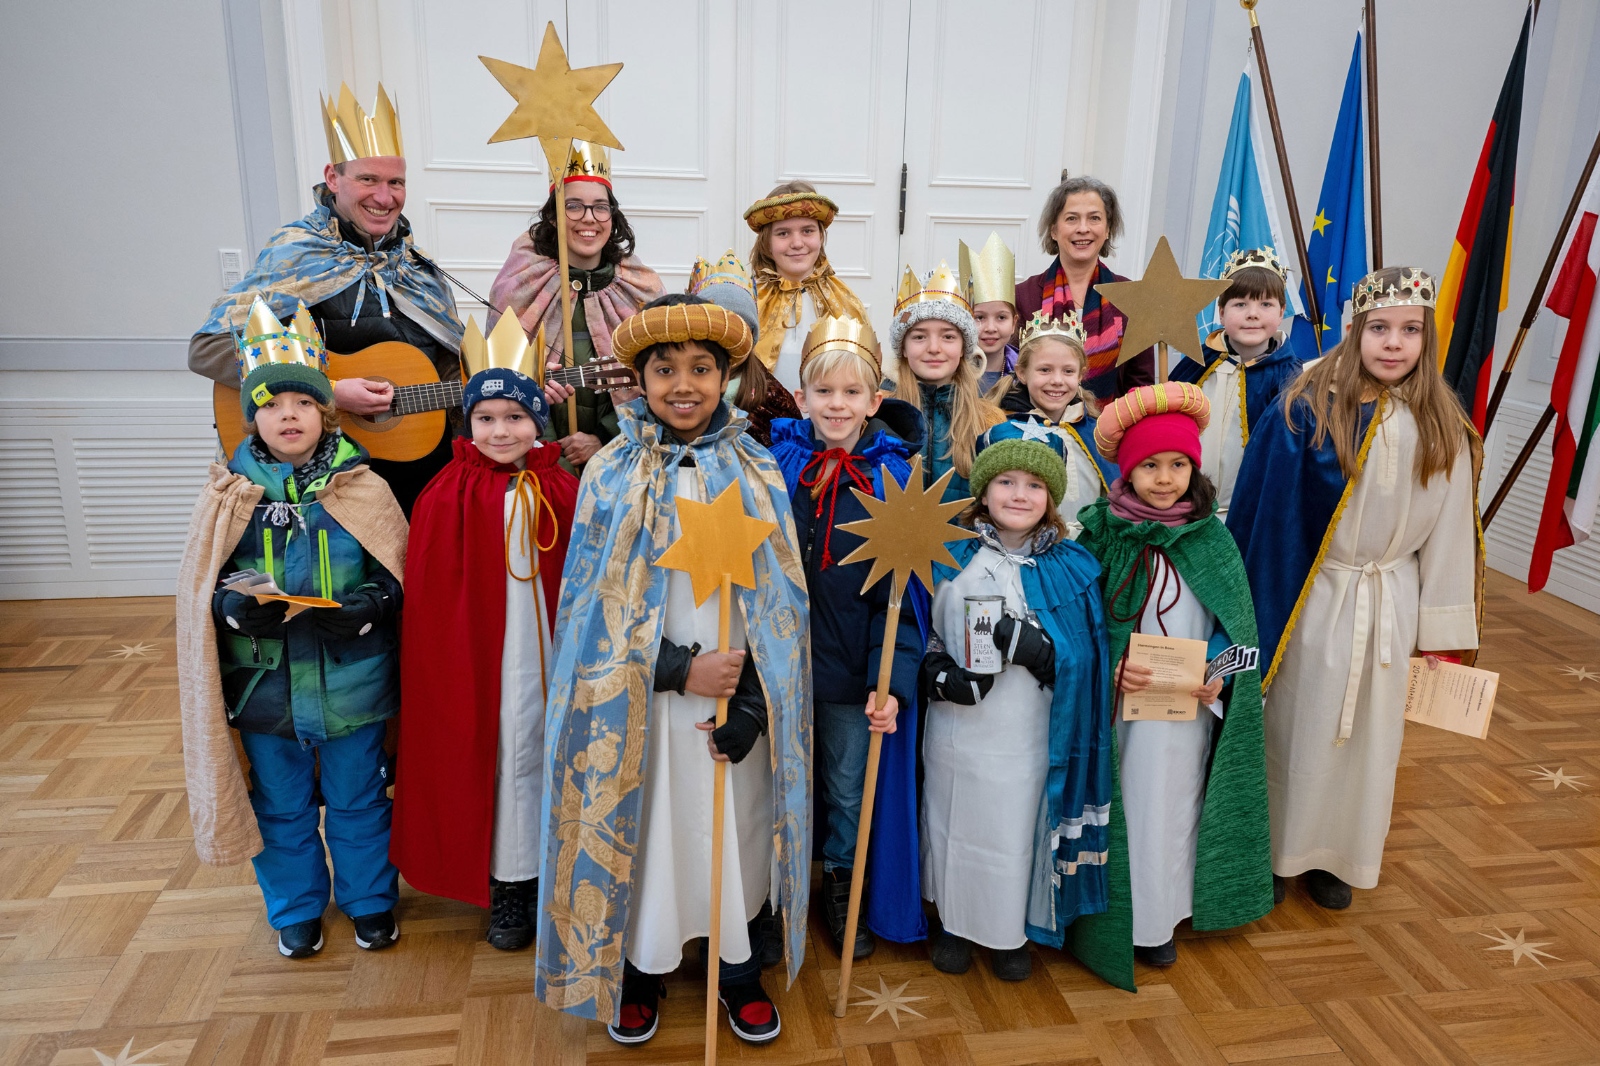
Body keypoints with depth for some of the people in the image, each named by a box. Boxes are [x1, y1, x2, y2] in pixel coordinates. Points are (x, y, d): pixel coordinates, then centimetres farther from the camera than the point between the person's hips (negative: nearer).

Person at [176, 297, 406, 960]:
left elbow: (399, 574, -3)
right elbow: (201, 586, 2)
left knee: (357, 800, 15)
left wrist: (368, 607, -22)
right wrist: (234, 607, -19)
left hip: (351, 678, -1)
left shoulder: (362, 489, -6)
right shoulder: (229, 493, -3)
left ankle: (371, 901, 37)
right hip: (263, 682, 2)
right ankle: (295, 911, 41)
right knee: (281, 806, 19)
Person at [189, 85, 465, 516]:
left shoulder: (415, 264, 14)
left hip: (429, 465, 5)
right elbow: (207, 350, -15)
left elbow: (451, 370, 19)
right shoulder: (296, 254, -6)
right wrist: (328, 392, -22)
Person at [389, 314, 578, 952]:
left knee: (545, 752, 12)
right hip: (476, 660, -1)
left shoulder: (561, 492, -2)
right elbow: (429, 596, -5)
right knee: (497, 758, 8)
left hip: (546, 654, 2)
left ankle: (550, 870, 32)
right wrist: (444, 670, -6)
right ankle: (507, 887, 26)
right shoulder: (446, 497, -6)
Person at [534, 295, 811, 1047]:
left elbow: (781, 600, -2)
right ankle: (638, 968, 34)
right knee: (641, 830, 10)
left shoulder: (759, 472, 0)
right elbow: (596, 602, -5)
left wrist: (749, 706, -11)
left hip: (736, 695, 1)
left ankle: (740, 967, 35)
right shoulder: (611, 472, -3)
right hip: (639, 700, -1)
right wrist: (680, 668, -16)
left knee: (735, 830, 12)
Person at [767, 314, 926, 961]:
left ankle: (844, 895, 40)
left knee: (849, 793, 15)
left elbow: (903, 592, -8)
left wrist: (892, 681, -16)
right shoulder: (773, 460, -5)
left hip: (854, 671, -1)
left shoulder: (893, 475, -7)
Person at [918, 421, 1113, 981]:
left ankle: (1013, 932, 36)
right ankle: (955, 922, 37)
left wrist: (1025, 642, -25)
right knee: (956, 822, 13)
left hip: (1029, 732, -1)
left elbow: (1081, 661, -8)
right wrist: (943, 677, -15)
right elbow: (921, 635, 5)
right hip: (959, 725, 1)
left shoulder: (1072, 568, -4)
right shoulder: (951, 561, -1)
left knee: (1019, 828, 12)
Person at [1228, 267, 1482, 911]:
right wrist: (1254, 608, -11)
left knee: (1367, 734, 15)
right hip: (1309, 600, -3)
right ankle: (1276, 850, 30)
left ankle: (1336, 857, 35)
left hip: (1391, 606, 3)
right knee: (1293, 729, 9)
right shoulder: (1305, 410, -13)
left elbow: (1449, 533, 3)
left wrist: (1442, 630, 3)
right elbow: (1260, 514, -10)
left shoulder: (1443, 430, -2)